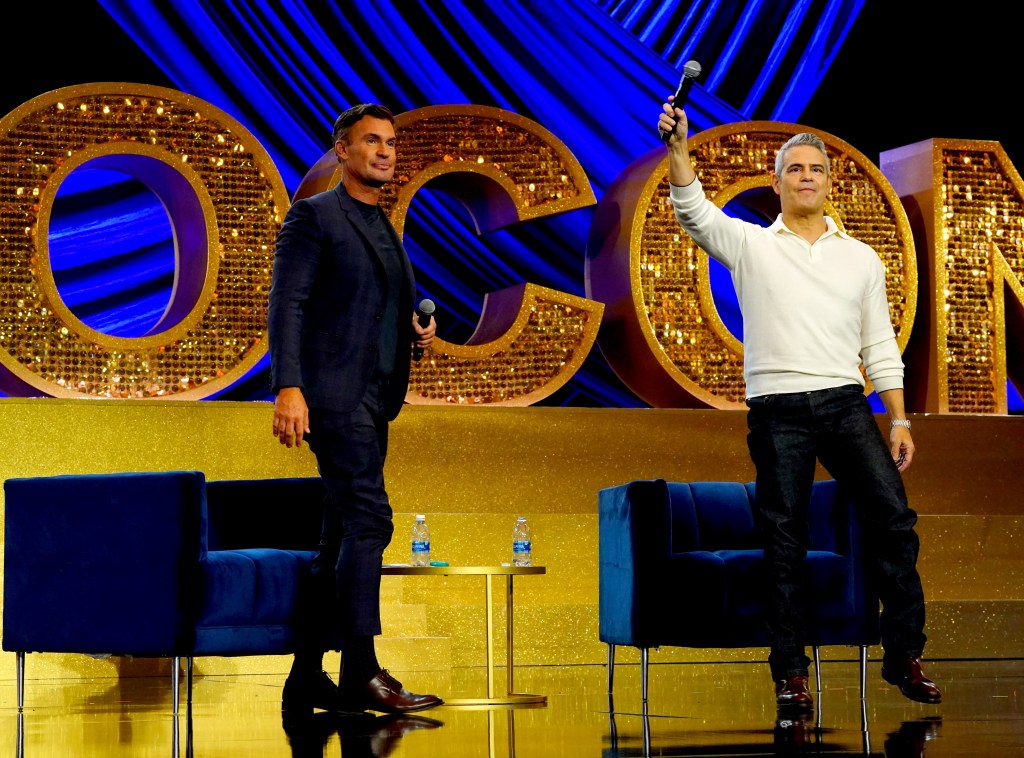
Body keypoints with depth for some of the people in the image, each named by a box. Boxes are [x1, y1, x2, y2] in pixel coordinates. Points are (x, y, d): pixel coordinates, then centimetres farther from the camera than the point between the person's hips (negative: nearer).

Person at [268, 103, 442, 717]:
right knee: (369, 520, -16)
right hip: (335, 394, -9)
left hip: (374, 398, 9)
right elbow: (288, 304, -12)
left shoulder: (385, 228, 22)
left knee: (344, 535, 8)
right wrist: (288, 386, -23)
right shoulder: (314, 216, -3)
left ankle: (307, 677, 13)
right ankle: (362, 672, -16)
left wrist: (414, 331, 8)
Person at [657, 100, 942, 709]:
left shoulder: (861, 258, 15)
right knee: (785, 541, -1)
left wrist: (899, 420, 5)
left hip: (846, 405, 2)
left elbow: (880, 345, 14)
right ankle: (791, 672, 5)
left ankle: (905, 655, 1)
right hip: (778, 411, -2)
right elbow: (693, 211, -8)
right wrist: (678, 146, -24)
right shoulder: (751, 244, 9)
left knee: (894, 516, -8)